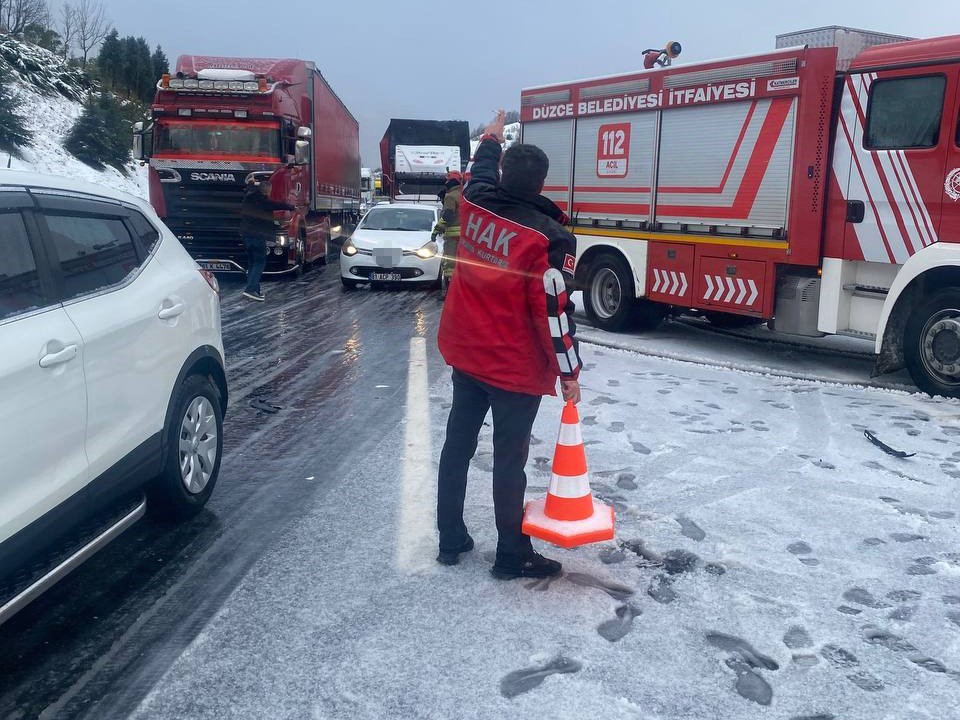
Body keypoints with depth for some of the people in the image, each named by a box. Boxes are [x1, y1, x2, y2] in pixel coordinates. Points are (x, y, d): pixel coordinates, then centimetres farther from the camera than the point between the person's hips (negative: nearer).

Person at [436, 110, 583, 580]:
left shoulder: (475, 205, -2)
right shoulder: (549, 237, -18)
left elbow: (481, 173, 23)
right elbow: (554, 312, -18)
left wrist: (492, 139, 41)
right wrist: (569, 371, -9)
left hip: (465, 355, 6)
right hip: (515, 368, -6)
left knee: (457, 444, 16)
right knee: (509, 460, 4)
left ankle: (451, 540, 27)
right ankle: (512, 557, 16)